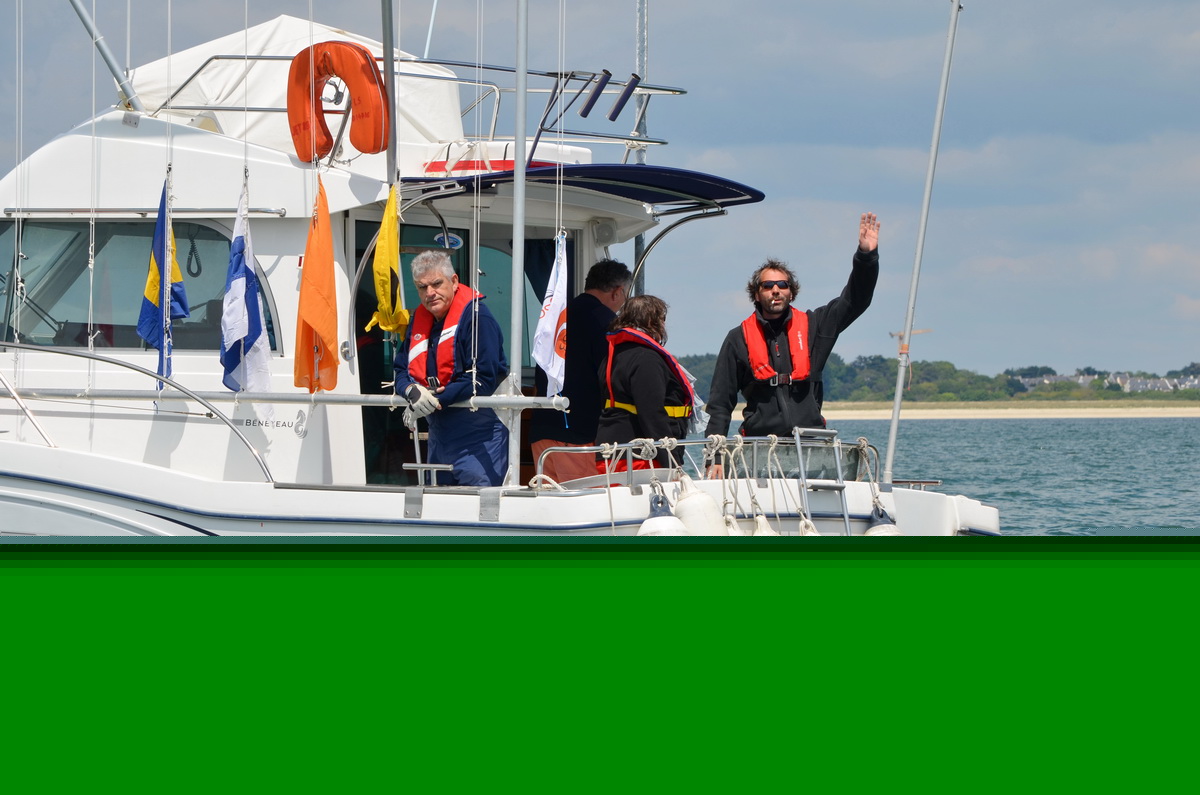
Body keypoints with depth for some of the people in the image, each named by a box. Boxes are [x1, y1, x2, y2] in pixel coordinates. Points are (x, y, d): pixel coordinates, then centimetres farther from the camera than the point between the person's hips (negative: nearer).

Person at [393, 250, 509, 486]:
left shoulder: (476, 316, -14)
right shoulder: (419, 319, 10)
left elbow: (484, 379, -20)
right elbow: (402, 370, 11)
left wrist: (437, 399, -21)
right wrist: (412, 391, -13)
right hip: (438, 435, 8)